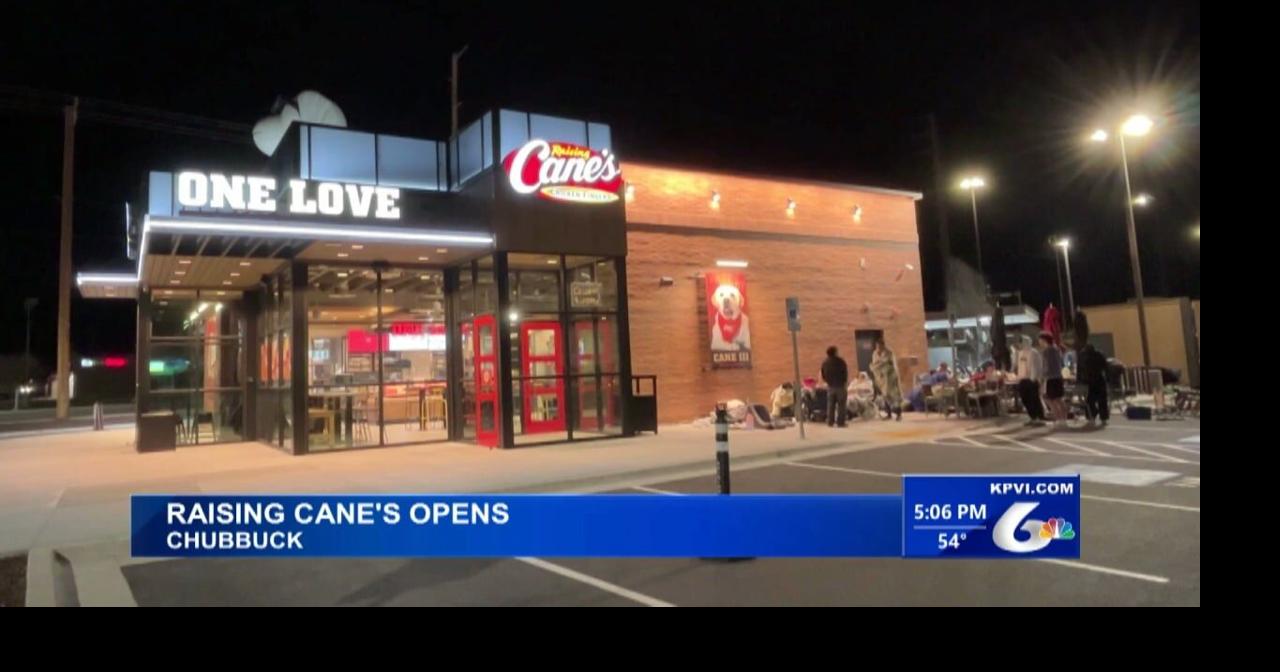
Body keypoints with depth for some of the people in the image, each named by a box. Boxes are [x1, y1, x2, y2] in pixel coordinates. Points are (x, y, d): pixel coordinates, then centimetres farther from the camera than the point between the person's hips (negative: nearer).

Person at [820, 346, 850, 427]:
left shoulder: (825, 362, 3)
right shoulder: (840, 361, -13)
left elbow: (823, 375, 8)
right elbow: (845, 373, -8)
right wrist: (845, 382, 6)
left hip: (830, 386, 5)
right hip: (840, 385, -5)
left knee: (830, 405, 10)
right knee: (841, 404, 1)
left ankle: (830, 421, 10)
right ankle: (840, 422, -2)